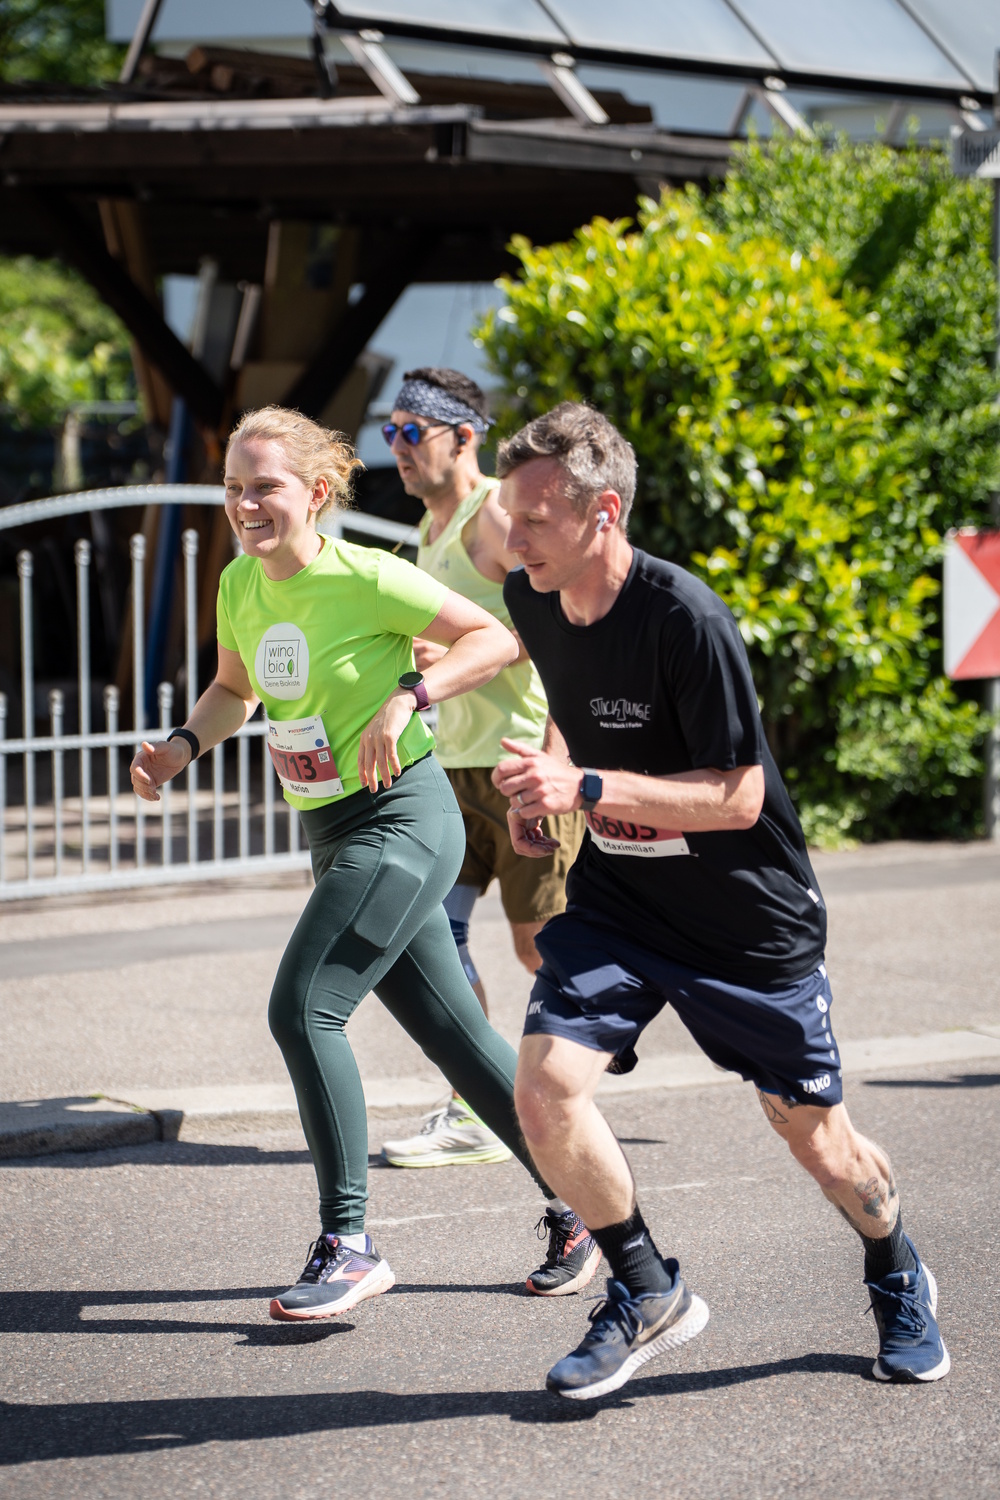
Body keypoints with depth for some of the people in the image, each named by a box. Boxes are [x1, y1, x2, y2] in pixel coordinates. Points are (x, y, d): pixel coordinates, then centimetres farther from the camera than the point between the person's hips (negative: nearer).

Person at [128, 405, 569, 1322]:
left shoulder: (367, 579, -16)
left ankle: (348, 1244, -11)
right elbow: (235, 689, 21)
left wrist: (409, 697, -26)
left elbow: (496, 639, -13)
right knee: (451, 1030, 11)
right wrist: (183, 747, 3)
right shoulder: (239, 584, 5)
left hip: (403, 816, -8)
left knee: (303, 1008, -17)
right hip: (335, 829, 8)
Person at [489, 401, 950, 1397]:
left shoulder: (685, 618, -26)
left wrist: (587, 789, -33)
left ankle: (898, 1279, 41)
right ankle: (648, 1295, 6)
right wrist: (541, 792, 4)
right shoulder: (531, 600, -6)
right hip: (613, 901, 5)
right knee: (544, 1090, -17)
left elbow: (738, 796, -25)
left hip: (749, 918, -5)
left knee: (815, 1136, 9)